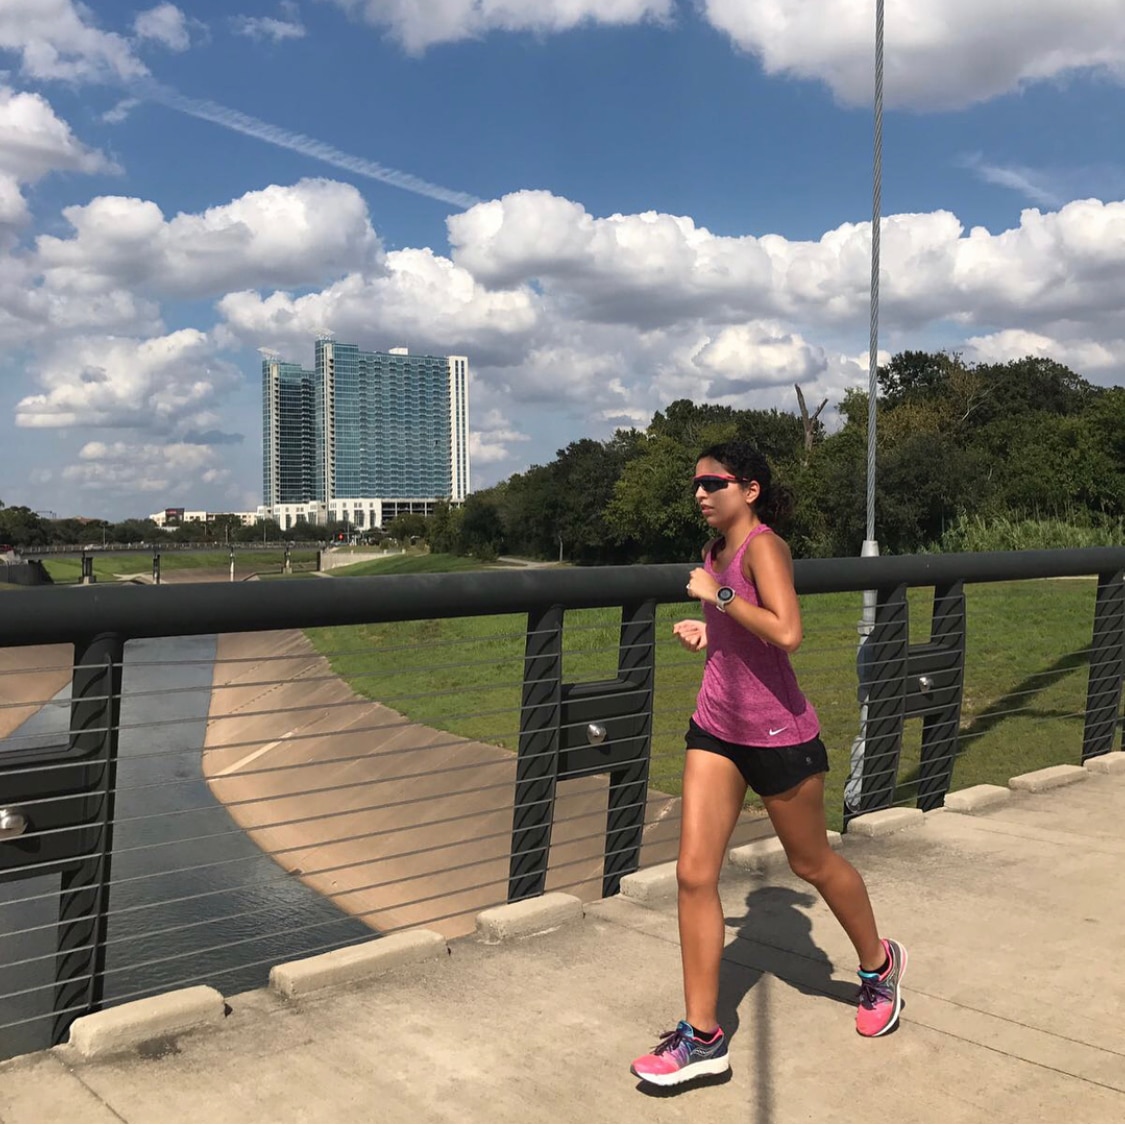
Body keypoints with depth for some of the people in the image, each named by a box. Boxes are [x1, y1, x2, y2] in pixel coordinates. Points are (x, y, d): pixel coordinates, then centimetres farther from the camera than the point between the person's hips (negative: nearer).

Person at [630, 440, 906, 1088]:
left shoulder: (763, 545, -17)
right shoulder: (716, 549, 8)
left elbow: (787, 633, -31)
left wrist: (718, 596, -23)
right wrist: (705, 633, 6)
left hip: (778, 734, -7)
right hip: (715, 729, 7)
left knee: (813, 863, 14)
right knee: (694, 874, -2)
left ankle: (879, 964, 44)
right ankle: (703, 1038, 8)